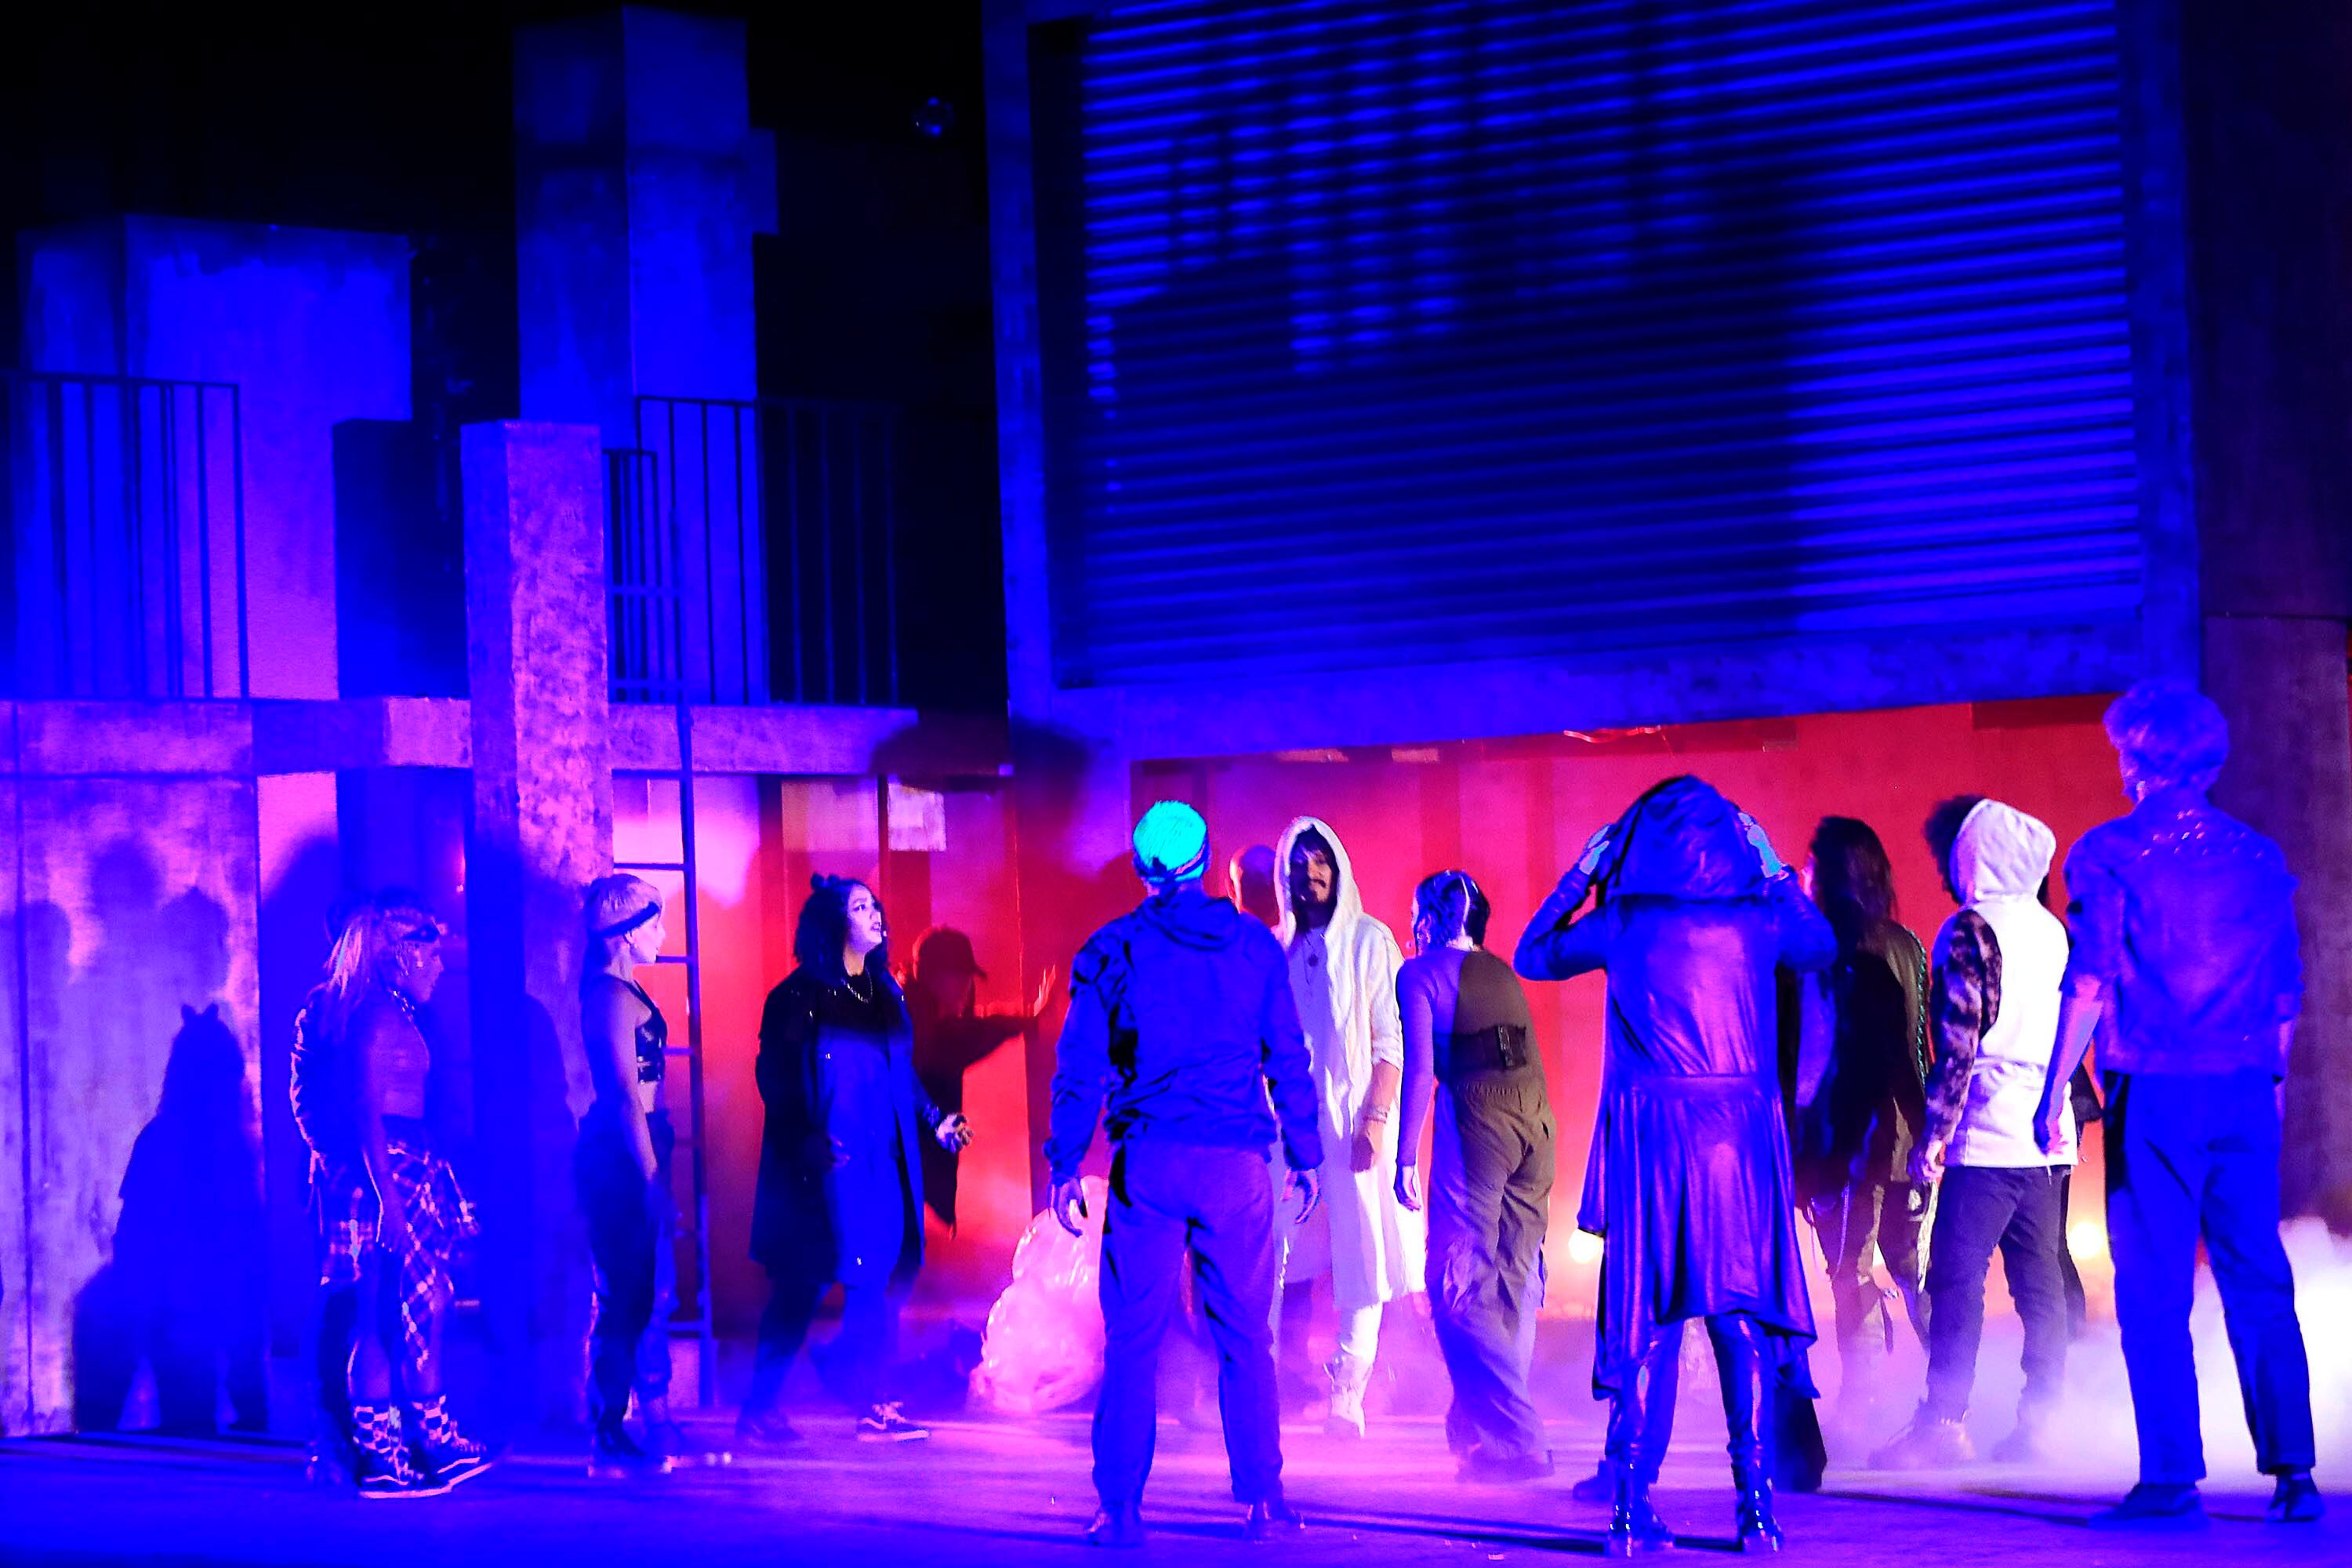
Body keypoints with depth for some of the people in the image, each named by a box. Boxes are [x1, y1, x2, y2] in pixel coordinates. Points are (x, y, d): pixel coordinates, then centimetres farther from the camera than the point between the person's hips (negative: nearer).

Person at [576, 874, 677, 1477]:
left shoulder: (622, 993, 16)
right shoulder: (615, 996, -14)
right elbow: (626, 1094, -19)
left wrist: (655, 1173, 17)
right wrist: (653, 1180, -20)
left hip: (626, 1160, 10)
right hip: (621, 1162, -10)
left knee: (630, 1300, 12)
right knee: (626, 1300, -7)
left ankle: (614, 1433, 16)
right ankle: (609, 1439, -3)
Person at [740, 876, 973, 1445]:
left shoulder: (886, 994, 15)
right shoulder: (802, 995, -6)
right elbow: (776, 1077, -11)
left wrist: (934, 1121, 8)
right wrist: (807, 1139, -22)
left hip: (882, 1164, 7)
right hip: (825, 1166, -7)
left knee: (880, 1282, 4)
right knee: (801, 1287, -4)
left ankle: (875, 1408, 9)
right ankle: (760, 1412, 3)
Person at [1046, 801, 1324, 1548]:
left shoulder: (1111, 951, 2)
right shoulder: (1254, 945, 6)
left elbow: (1079, 1068, 0)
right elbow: (1288, 1059, 7)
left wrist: (1066, 1164, 5)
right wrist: (1306, 1154, 13)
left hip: (1147, 1164, -1)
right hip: (1236, 1164, 1)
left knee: (1133, 1340, 3)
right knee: (1245, 1336, 8)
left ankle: (1121, 1507, 1)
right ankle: (1262, 1500, 5)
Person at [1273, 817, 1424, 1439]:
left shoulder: (1370, 941, 2)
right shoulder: (1276, 949, 12)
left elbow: (1391, 1042, -3)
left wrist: (1375, 1120, -13)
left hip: (1354, 1123, -3)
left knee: (1362, 1259, -6)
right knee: (1268, 1257, -3)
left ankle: (1347, 1398, -4)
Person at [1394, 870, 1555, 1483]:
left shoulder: (1420, 973, 5)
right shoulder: (1502, 974, 22)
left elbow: (1420, 1067, -4)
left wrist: (1406, 1157, -4)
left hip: (1475, 1116, -6)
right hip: (1536, 1117, 6)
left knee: (1461, 1283, -3)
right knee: (1515, 1278, 12)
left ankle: (1514, 1438, -11)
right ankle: (1481, 1422, 18)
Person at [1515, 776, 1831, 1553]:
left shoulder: (1620, 924, -1)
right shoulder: (1758, 919, 1)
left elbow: (1531, 955, 17)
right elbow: (1824, 948, 23)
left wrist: (1582, 874, 19)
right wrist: (1777, 874, 26)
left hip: (1648, 1134, 0)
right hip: (1741, 1135, 0)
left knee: (1643, 1321, 5)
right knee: (1744, 1316, 6)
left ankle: (1632, 1504, 1)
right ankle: (1756, 1501, 0)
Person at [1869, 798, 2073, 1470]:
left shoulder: (1971, 930, -10)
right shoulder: (2051, 929, 14)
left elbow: (1959, 1042, -15)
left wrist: (1935, 1132, -12)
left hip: (1986, 1138, -8)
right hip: (2049, 1139, 8)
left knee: (1957, 1278, -6)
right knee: (2040, 1281, 8)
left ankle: (1944, 1422, -8)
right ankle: (2038, 1422, 8)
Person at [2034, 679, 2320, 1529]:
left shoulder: (2110, 853, -2)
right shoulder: (2259, 855, 11)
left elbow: (2089, 984, -8)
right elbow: (2287, 989, 14)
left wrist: (2054, 1092, -5)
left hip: (2156, 1097, -4)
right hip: (2246, 1093, 4)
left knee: (2155, 1293, -1)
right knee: (2261, 1288, 8)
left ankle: (2172, 1480, -5)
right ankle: (2292, 1471, 4)